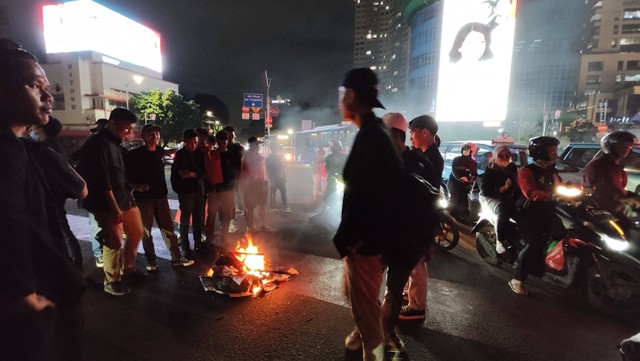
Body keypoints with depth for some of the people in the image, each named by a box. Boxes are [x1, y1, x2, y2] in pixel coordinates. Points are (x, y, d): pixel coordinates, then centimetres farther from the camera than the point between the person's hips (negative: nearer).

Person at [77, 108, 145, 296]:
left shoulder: (116, 142, 13)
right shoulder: (98, 143, -15)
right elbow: (102, 180, -20)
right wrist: (114, 208, -21)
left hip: (123, 198, 9)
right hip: (107, 203, -9)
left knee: (136, 232, 16)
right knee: (114, 242, -3)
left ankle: (128, 269, 33)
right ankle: (111, 282, 16)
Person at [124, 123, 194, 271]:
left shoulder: (161, 152, 6)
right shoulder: (134, 154, -8)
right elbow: (126, 175, -6)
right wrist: (137, 186, -21)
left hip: (161, 195, 4)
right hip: (143, 196, -4)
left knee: (168, 227, 7)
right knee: (146, 230, 7)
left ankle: (177, 258, 14)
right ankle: (151, 260, 21)